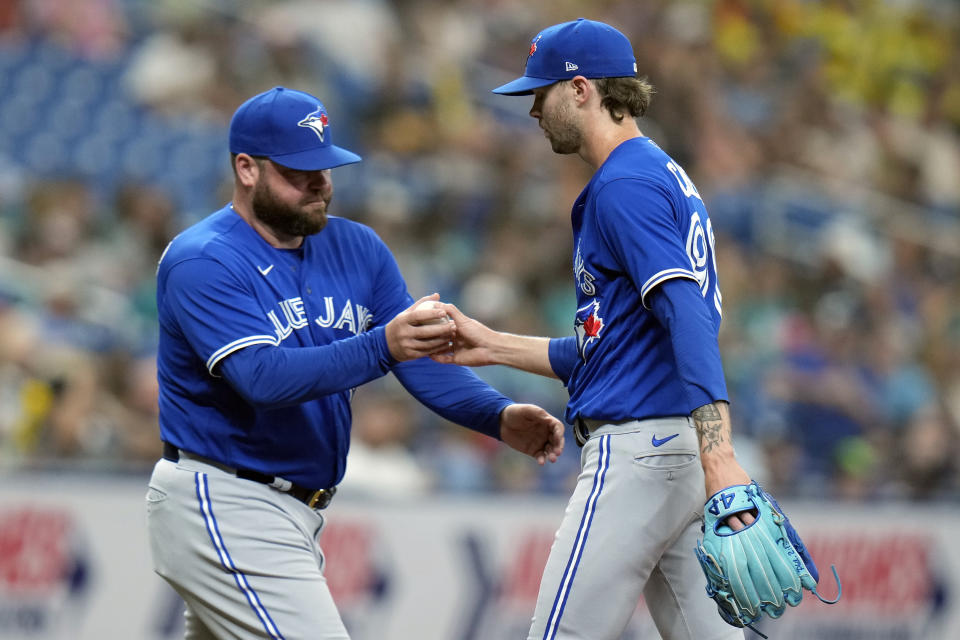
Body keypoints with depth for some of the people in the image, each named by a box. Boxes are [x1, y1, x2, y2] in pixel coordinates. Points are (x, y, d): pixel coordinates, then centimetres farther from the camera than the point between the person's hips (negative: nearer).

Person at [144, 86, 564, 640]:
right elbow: (263, 377, -28)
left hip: (299, 512, 8)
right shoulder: (203, 263, -15)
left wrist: (499, 417, -19)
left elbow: (422, 359, 0)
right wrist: (382, 346, -40)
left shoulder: (357, 249, 8)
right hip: (222, 510, -8)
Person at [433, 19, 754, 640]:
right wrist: (493, 346, 24)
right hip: (677, 448, 10)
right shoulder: (666, 176, 22)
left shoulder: (626, 186, -11)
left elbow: (689, 316, -25)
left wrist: (719, 454, -35)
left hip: (636, 452, -10)